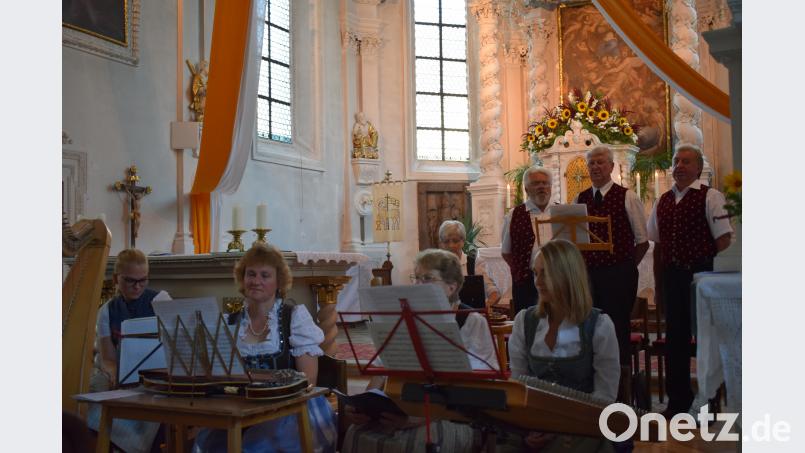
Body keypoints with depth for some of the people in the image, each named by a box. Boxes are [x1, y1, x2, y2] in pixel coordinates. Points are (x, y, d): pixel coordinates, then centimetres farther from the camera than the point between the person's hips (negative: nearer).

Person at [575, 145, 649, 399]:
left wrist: (624, 268, -1)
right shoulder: (580, 200, 10)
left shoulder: (627, 197, -1)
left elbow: (642, 241, 1)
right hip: (588, 274, 4)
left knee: (618, 329, 0)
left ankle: (621, 394, 11)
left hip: (619, 274, -4)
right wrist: (581, 264, 0)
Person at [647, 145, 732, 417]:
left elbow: (724, 240, -6)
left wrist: (709, 271, -6)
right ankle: (678, 399, 22)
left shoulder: (710, 197, -4)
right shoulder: (663, 201, 12)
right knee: (675, 335, 9)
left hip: (701, 274, -5)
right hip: (671, 275, 5)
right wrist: (658, 281, 11)